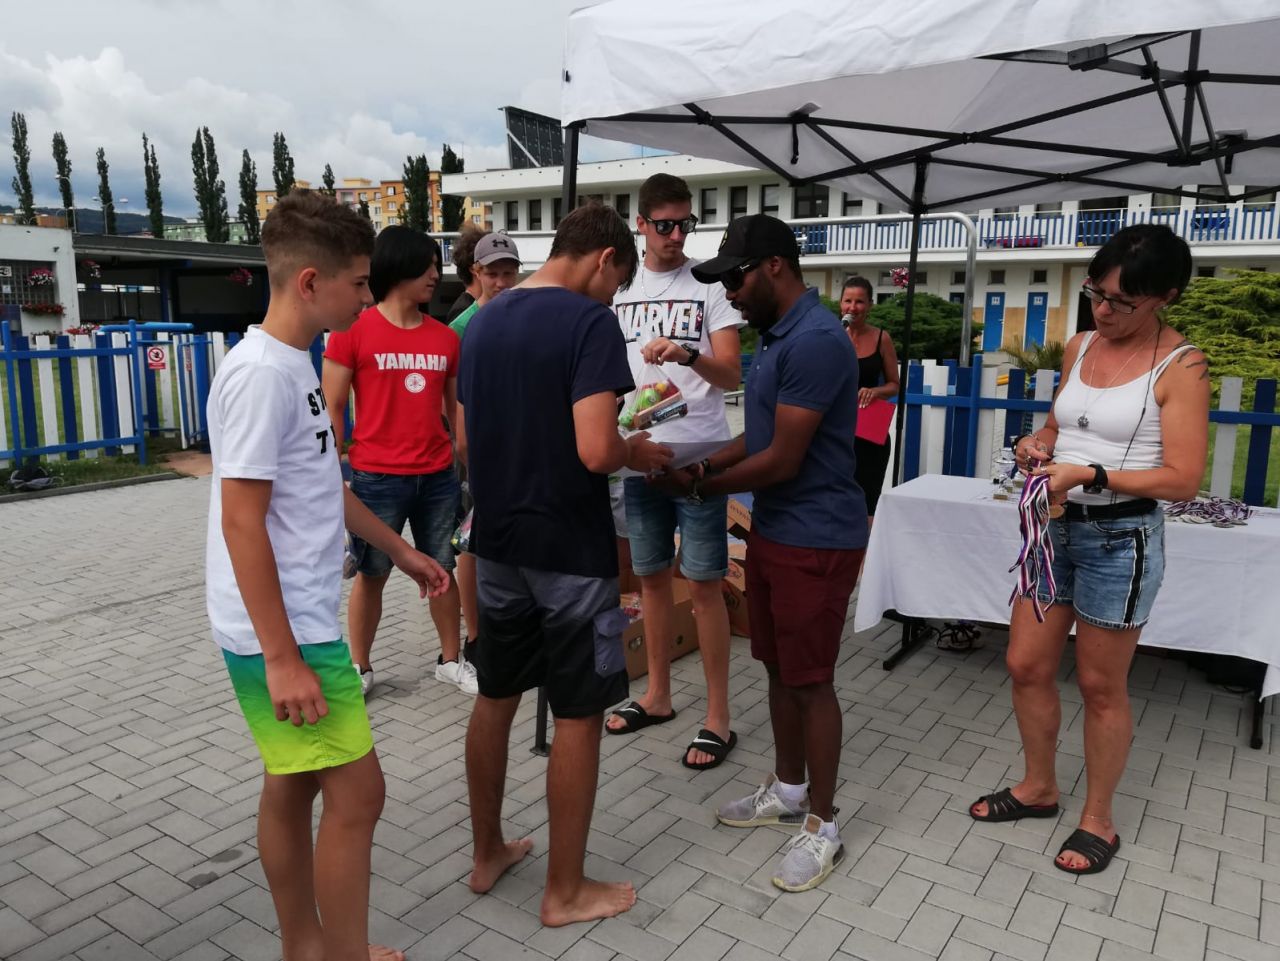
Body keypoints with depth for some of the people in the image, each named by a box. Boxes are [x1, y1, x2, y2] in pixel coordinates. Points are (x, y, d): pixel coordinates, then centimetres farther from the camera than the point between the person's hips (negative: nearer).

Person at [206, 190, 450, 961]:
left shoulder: (295, 365, 10)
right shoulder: (262, 372, -20)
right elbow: (241, 523, -22)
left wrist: (400, 550, 25)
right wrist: (282, 658, -21)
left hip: (303, 625, 9)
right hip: (285, 636, -9)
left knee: (295, 785, 18)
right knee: (356, 793, 0)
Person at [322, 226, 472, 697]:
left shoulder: (445, 337, 5)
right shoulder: (353, 331, -6)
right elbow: (332, 409, -4)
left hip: (438, 478, 4)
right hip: (377, 478, -3)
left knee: (442, 569, 13)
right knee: (371, 575, 10)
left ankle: (451, 660, 28)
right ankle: (360, 667, 26)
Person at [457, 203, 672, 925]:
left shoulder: (483, 322, 8)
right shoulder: (591, 323, -16)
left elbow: (466, 441, 13)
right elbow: (595, 452, -25)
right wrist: (639, 452, -5)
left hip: (497, 544, 8)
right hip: (570, 551, -7)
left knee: (495, 699, 19)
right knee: (578, 717, 6)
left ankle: (489, 854, 35)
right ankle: (566, 891, 20)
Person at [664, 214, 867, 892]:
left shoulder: (815, 340, -21)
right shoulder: (777, 335, 11)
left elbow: (782, 460, -22)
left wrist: (702, 487, -10)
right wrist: (706, 463, 1)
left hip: (816, 538, -9)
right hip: (772, 528, 9)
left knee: (810, 679, 2)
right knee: (778, 666, 18)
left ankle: (822, 824, 19)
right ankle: (788, 789, 36)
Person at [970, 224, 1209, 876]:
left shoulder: (1180, 368, -12)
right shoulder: (1079, 347, 7)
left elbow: (1182, 479, -16)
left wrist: (1090, 475, -24)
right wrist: (1037, 443, -2)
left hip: (1120, 538, -6)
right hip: (1055, 527, 6)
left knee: (1101, 685, 7)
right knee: (1026, 665, 11)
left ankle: (1098, 820, 27)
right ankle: (1038, 787, 34)